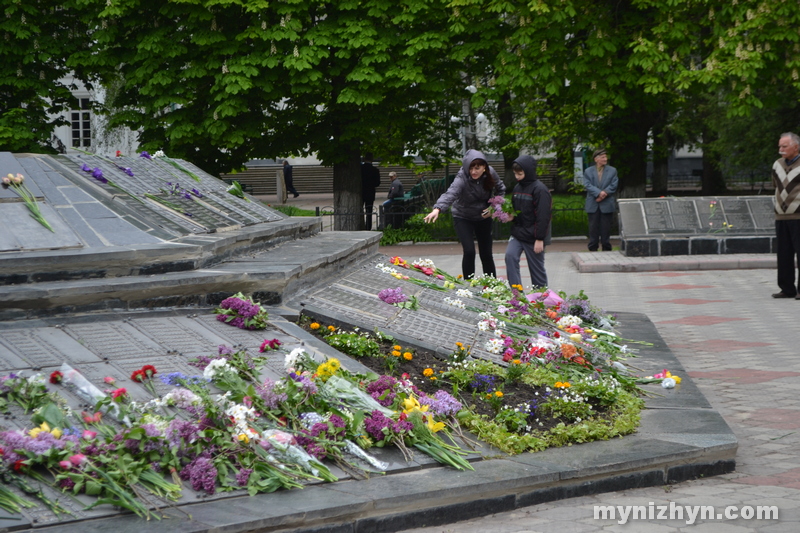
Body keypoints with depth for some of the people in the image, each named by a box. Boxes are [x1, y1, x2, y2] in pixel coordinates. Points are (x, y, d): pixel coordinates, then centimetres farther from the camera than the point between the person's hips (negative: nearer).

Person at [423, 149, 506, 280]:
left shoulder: (490, 173, -16)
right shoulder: (462, 178, -31)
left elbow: (501, 190, 3)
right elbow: (450, 194, -49)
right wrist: (437, 209, -67)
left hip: (484, 217, 4)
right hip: (463, 218, -4)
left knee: (486, 254, 10)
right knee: (469, 252, -18)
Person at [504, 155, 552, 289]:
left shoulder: (540, 190, -14)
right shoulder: (517, 188, 10)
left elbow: (543, 217, -17)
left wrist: (540, 239, -19)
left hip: (533, 237, -6)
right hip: (517, 233, 6)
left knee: (537, 268, 3)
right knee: (510, 255, -16)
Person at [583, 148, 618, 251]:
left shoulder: (612, 171, 8)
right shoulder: (588, 172, 7)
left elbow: (613, 185, -1)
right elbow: (588, 185, -6)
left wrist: (604, 193, -15)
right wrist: (599, 193, -20)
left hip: (607, 205, 0)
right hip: (593, 205, 0)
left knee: (606, 228, 1)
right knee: (593, 228, 1)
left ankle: (606, 249, 7)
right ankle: (592, 249, 6)